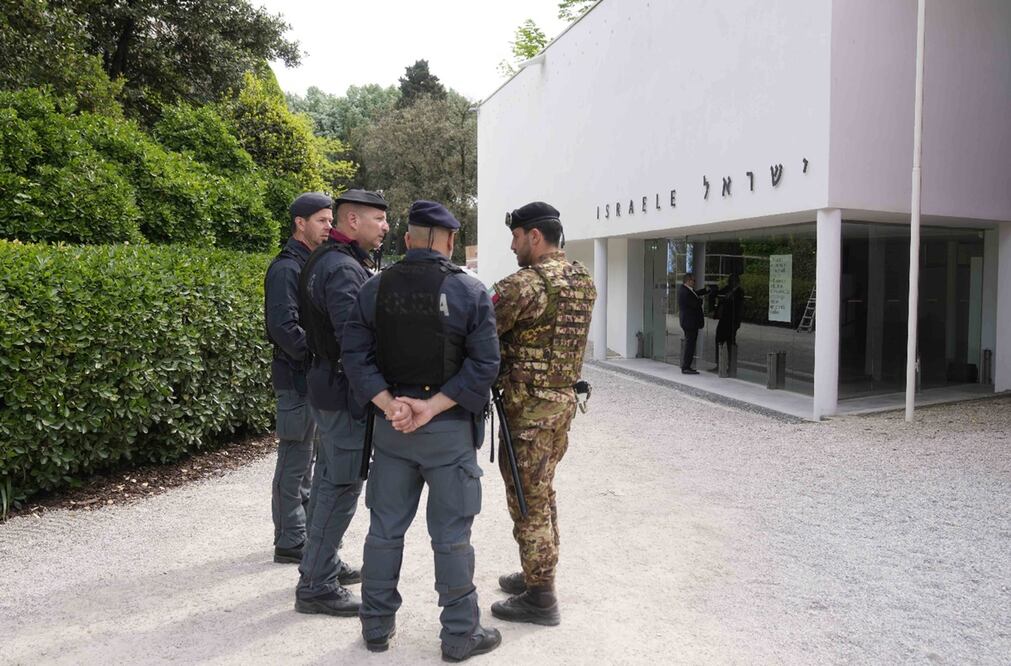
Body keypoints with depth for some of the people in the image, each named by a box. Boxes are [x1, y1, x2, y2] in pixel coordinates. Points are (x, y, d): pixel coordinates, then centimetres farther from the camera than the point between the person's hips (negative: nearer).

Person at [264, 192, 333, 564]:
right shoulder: (286, 268, -14)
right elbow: (284, 327, -23)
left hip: (314, 379, 9)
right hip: (297, 379, -9)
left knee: (304, 461, 18)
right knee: (294, 463, -1)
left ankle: (307, 529, 30)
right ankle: (290, 543, 10)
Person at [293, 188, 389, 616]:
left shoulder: (326, 261, 14)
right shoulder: (343, 269, -20)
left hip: (328, 388, 11)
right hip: (345, 394, -11)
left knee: (331, 480, 19)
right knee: (342, 487, -2)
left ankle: (322, 564, 34)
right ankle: (315, 587, 8)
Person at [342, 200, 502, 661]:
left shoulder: (374, 289, 2)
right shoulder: (470, 291, -7)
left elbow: (355, 356, -3)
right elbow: (485, 364, -13)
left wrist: (389, 404, -10)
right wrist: (432, 406, -14)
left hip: (390, 427, 4)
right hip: (450, 430, -3)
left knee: (385, 529, 15)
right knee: (451, 536, 7)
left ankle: (377, 626, 28)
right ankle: (460, 634, 19)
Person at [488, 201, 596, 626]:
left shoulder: (526, 283, -18)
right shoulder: (585, 281, 8)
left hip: (530, 405, -9)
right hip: (565, 398, 9)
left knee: (528, 500, 3)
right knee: (542, 493, 21)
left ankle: (540, 599, 14)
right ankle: (537, 575, 35)